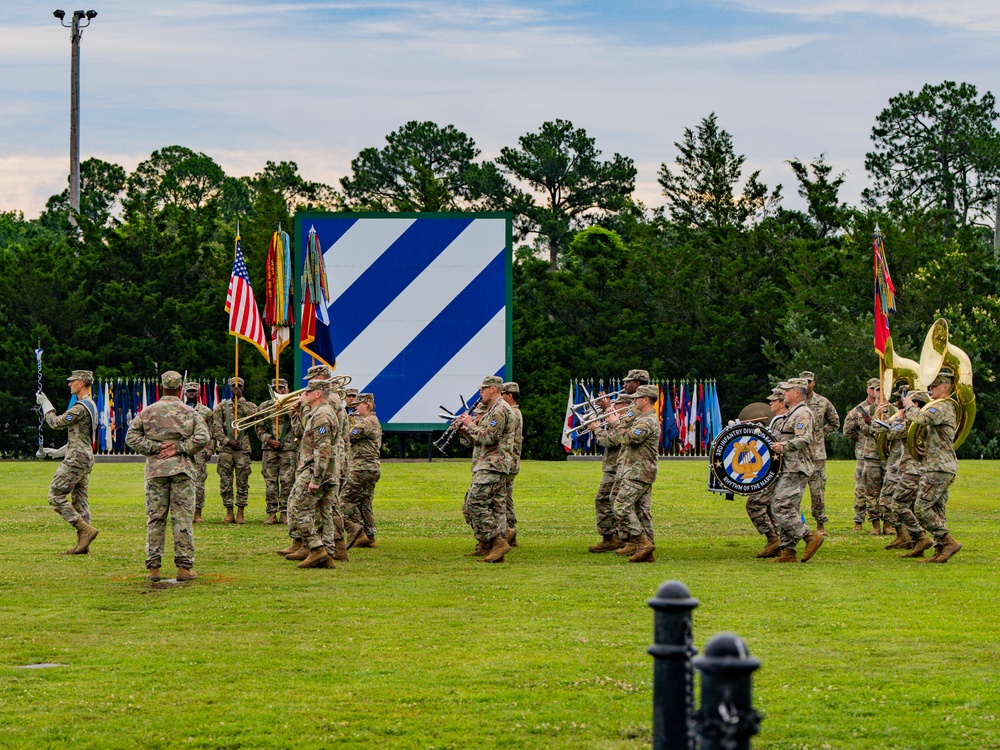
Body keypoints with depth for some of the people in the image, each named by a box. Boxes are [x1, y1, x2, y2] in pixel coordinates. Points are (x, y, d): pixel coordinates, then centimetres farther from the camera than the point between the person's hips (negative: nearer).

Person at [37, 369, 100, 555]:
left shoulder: (81, 407, -17)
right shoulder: (90, 405, 16)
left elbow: (56, 423, -15)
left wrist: (45, 403, -3)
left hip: (76, 459, -10)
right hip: (86, 458, 10)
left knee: (55, 496, -9)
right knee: (80, 501, 9)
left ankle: (86, 529, -14)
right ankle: (82, 544, 7)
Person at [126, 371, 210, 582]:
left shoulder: (147, 412, 7)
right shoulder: (190, 413, 3)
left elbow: (131, 438, 0)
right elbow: (202, 438, -9)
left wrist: (155, 447, -1)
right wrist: (178, 448, -6)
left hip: (155, 470, 1)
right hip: (182, 469, -1)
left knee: (155, 518, 5)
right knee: (183, 518, 0)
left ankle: (153, 567, 3)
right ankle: (184, 566, -1)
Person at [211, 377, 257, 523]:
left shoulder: (249, 406, 9)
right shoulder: (221, 407, 9)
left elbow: (252, 415, -16)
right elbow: (216, 428, 3)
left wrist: (241, 399, -10)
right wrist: (227, 441, -10)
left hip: (243, 449, -1)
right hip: (225, 450, 1)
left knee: (242, 482, 0)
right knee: (225, 482, 1)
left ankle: (240, 513, 5)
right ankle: (229, 513, 8)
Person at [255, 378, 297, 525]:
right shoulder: (264, 406, 11)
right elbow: (259, 429, 11)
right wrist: (269, 440, -5)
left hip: (288, 449, -2)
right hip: (269, 449, 2)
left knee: (287, 482, -3)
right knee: (270, 482, 0)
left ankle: (284, 512, 3)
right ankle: (272, 513, 4)